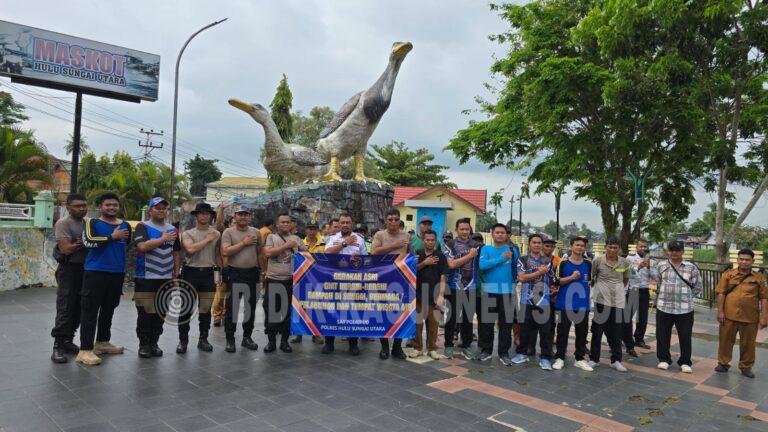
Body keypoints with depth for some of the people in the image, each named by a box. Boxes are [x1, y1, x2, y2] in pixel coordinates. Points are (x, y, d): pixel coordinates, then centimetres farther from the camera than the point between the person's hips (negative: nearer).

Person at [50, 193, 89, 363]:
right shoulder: (63, 223, -7)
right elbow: (66, 249, -16)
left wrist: (81, 242, -6)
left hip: (85, 269, 7)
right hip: (69, 269, -6)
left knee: (79, 309, 9)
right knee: (65, 309, -6)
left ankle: (68, 341, 20)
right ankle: (58, 346, -1)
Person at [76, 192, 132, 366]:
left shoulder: (125, 225, 12)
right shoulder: (92, 223, -3)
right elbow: (88, 241, -20)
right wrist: (113, 236, -16)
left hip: (117, 274, 6)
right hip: (95, 272, -5)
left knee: (108, 310, 16)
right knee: (90, 311, -6)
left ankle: (102, 342, 30)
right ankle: (85, 350, -4)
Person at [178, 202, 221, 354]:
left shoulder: (216, 234, 8)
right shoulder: (188, 233, 1)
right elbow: (190, 249, -17)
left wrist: (220, 273, 6)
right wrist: (207, 239, -11)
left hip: (209, 273, 2)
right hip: (191, 272, -2)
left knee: (206, 308, 9)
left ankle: (203, 339, 21)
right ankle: (183, 340, 12)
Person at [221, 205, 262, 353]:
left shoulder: (256, 232, 8)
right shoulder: (228, 232, -2)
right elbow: (225, 252, -15)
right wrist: (244, 243, -14)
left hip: (252, 273, 4)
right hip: (234, 273, -3)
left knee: (250, 306, 11)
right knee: (232, 307, 1)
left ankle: (247, 337, 23)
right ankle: (230, 339, 11)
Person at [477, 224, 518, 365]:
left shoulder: (512, 250, 6)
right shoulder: (486, 249, 1)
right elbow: (482, 265, -15)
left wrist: (514, 281, -1)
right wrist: (501, 258, -14)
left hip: (507, 291, 1)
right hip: (489, 290, -1)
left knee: (506, 323, 6)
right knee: (486, 322, 5)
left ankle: (504, 353, 17)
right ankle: (486, 350, 20)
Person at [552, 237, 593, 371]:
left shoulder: (588, 264, 7)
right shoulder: (564, 263, -2)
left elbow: (591, 282, 17)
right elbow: (557, 281, -5)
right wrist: (571, 277, -17)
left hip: (583, 304, 3)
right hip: (565, 303, -3)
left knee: (582, 332, 8)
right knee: (563, 331, 2)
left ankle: (580, 359, 19)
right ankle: (560, 358, 11)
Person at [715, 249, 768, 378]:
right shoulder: (728, 274, 0)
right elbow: (721, 294, 0)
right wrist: (720, 311, -5)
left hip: (750, 317, 0)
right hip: (729, 315, 0)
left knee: (748, 343, 11)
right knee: (726, 340, 10)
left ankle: (746, 367, 27)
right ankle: (723, 363, 25)